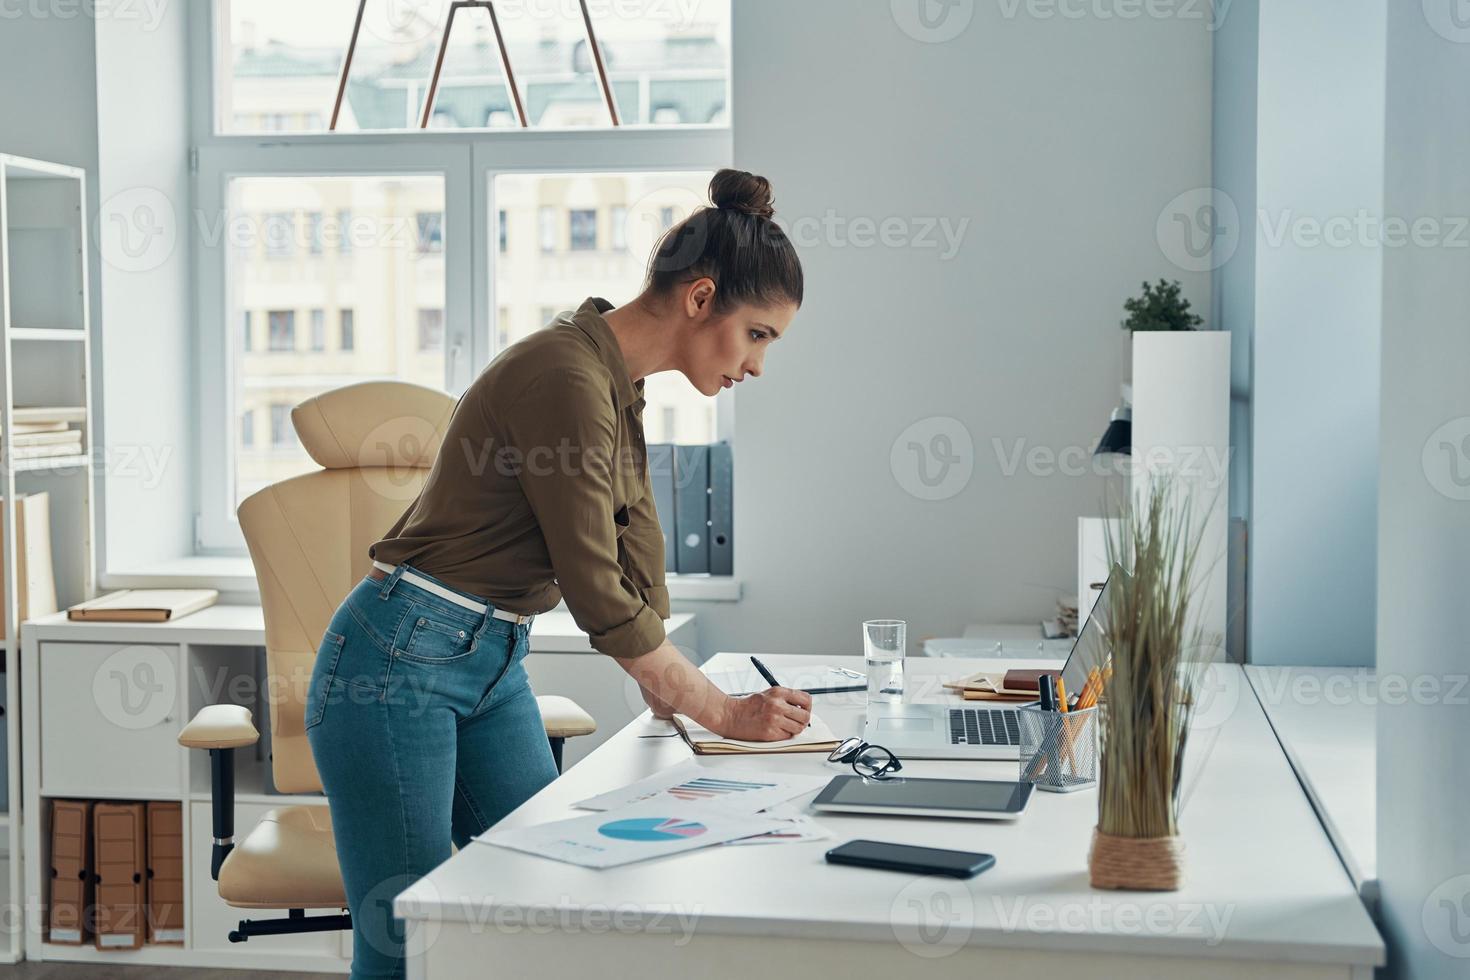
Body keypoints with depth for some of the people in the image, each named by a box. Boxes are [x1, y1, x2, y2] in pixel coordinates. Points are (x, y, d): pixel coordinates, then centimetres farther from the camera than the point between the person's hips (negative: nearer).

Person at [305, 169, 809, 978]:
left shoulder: (618, 385, 8)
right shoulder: (566, 376, -22)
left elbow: (638, 565, 12)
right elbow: (597, 596, -22)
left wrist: (671, 700, 6)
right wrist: (721, 713, -13)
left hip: (495, 669, 9)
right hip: (400, 663, -9)